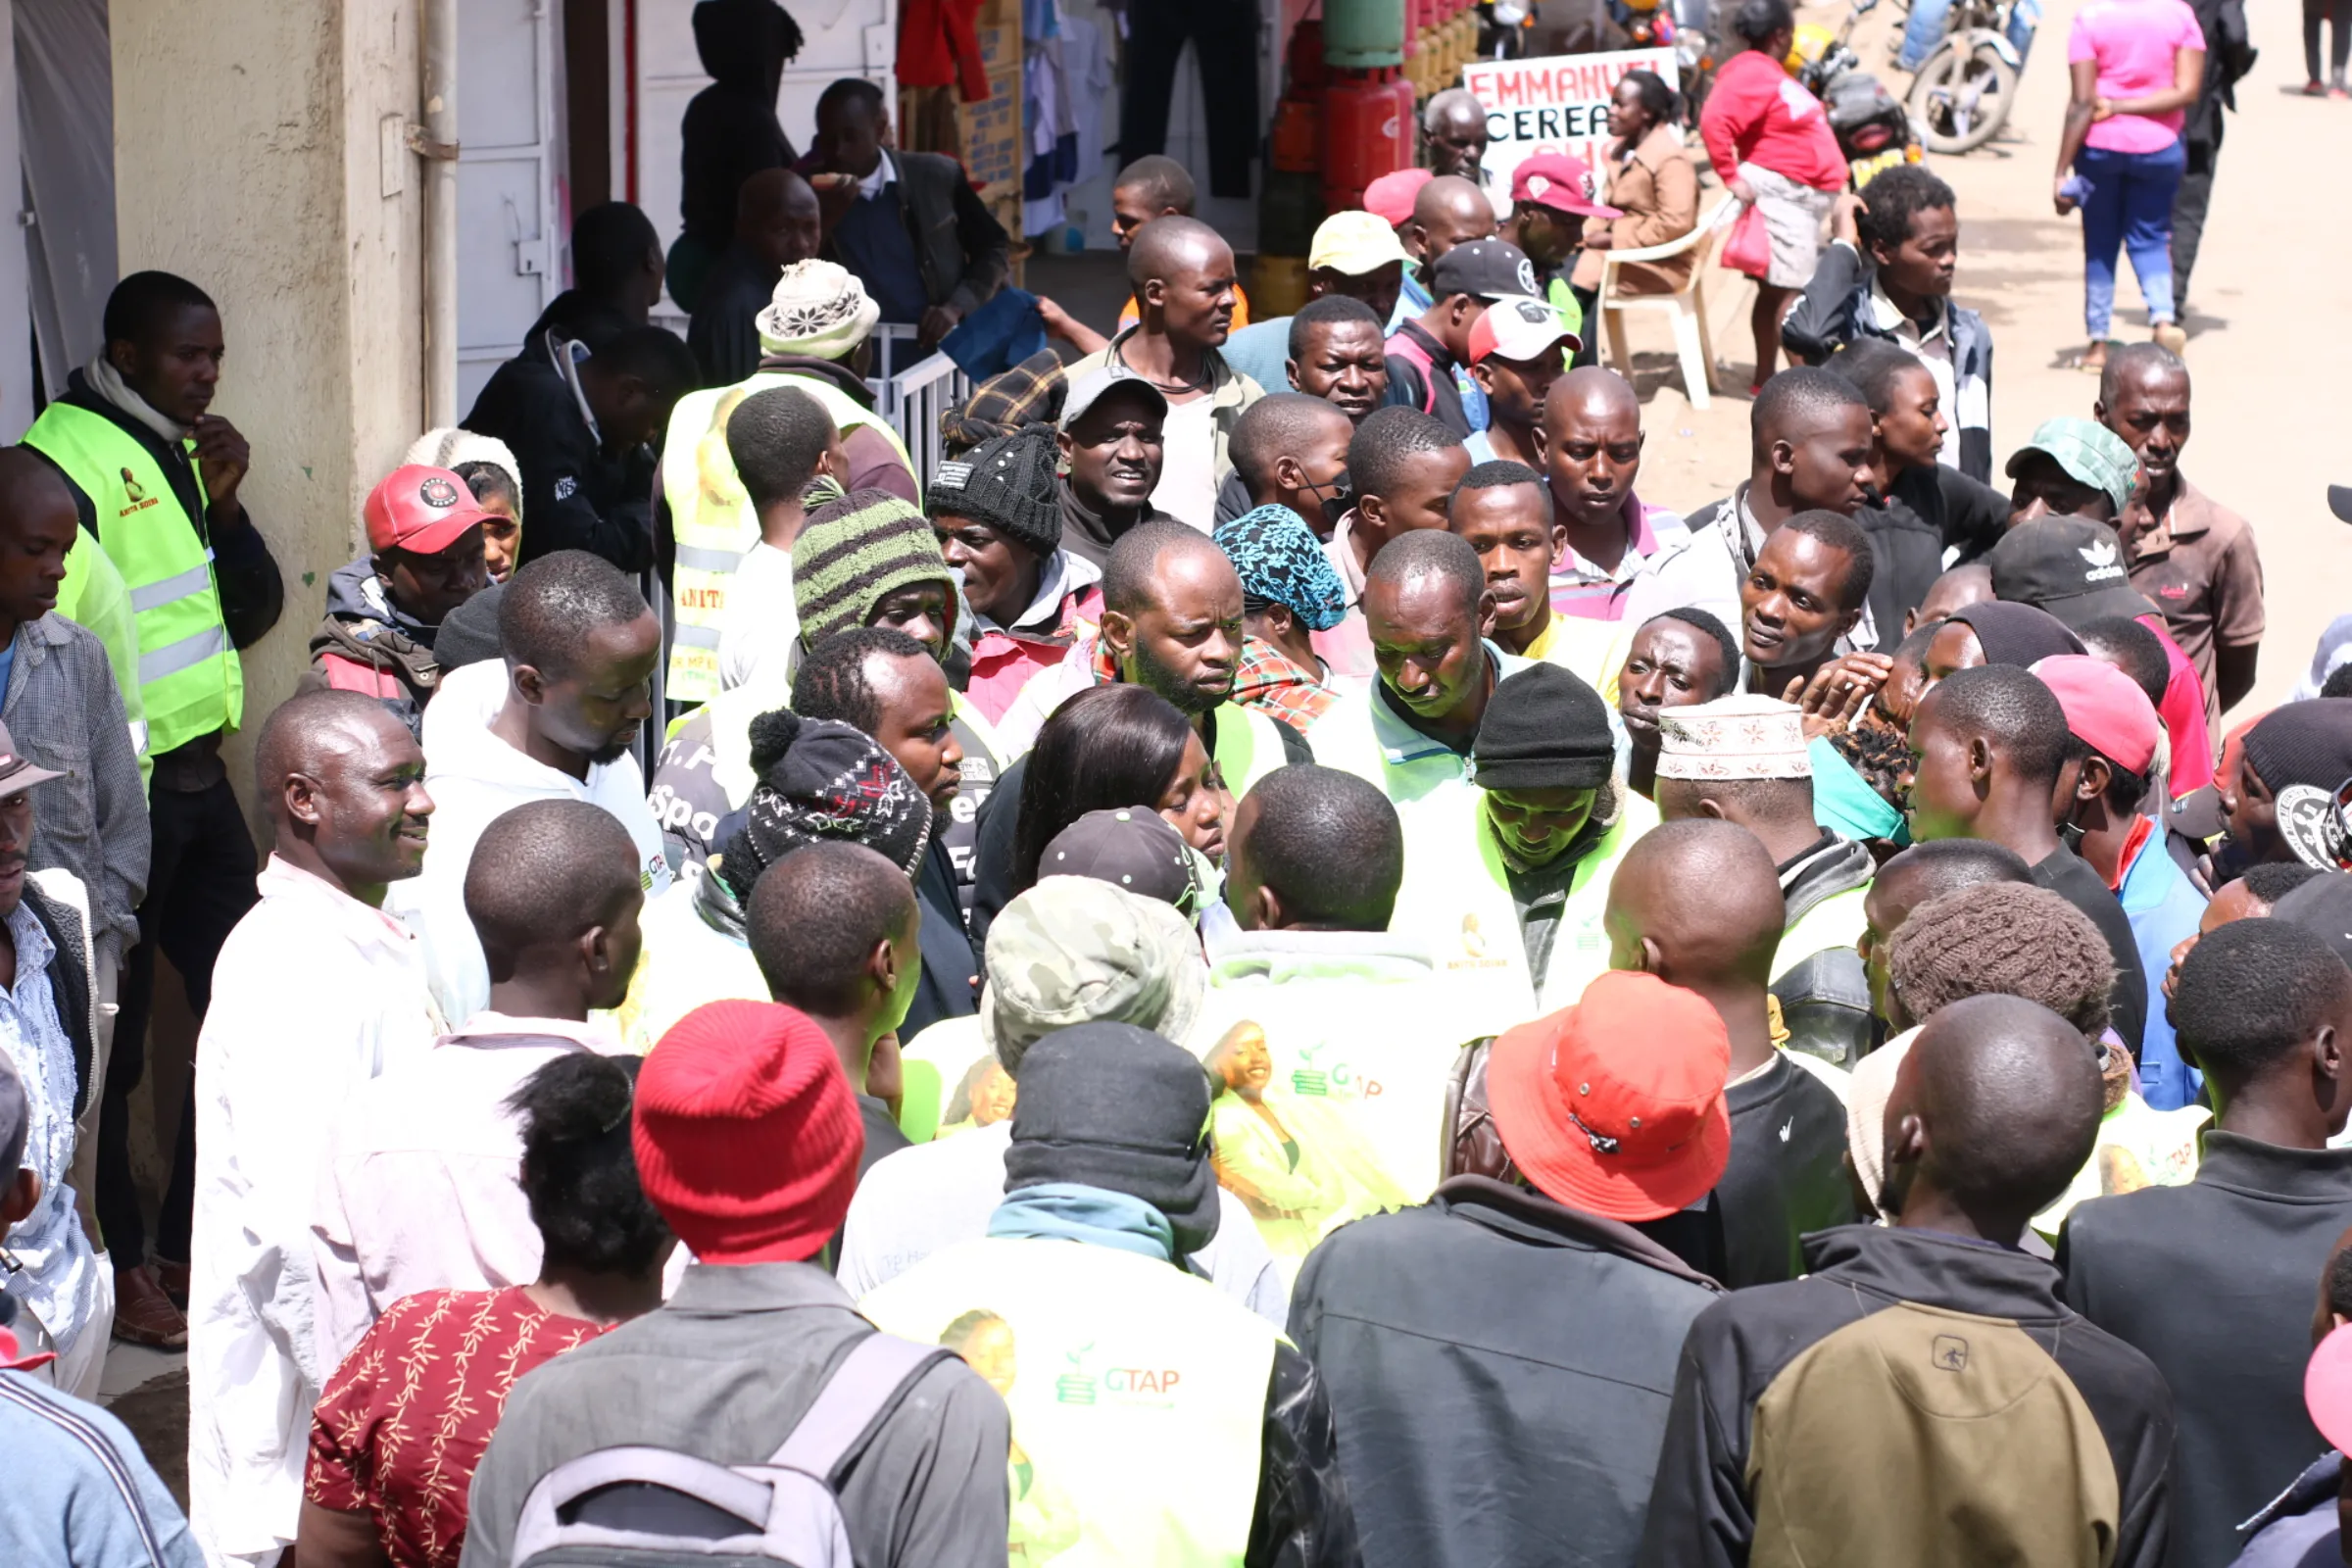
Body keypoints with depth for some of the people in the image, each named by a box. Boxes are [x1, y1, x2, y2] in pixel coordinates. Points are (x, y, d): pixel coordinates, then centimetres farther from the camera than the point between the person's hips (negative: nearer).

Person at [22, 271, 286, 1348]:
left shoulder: (180, 453, 13)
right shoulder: (66, 459, -14)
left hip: (198, 775, 9)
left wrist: (224, 502, -2)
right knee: (112, 1036, 0)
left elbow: (253, 615, 13)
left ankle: (197, 1240, 24)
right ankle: (116, 1271, 9)